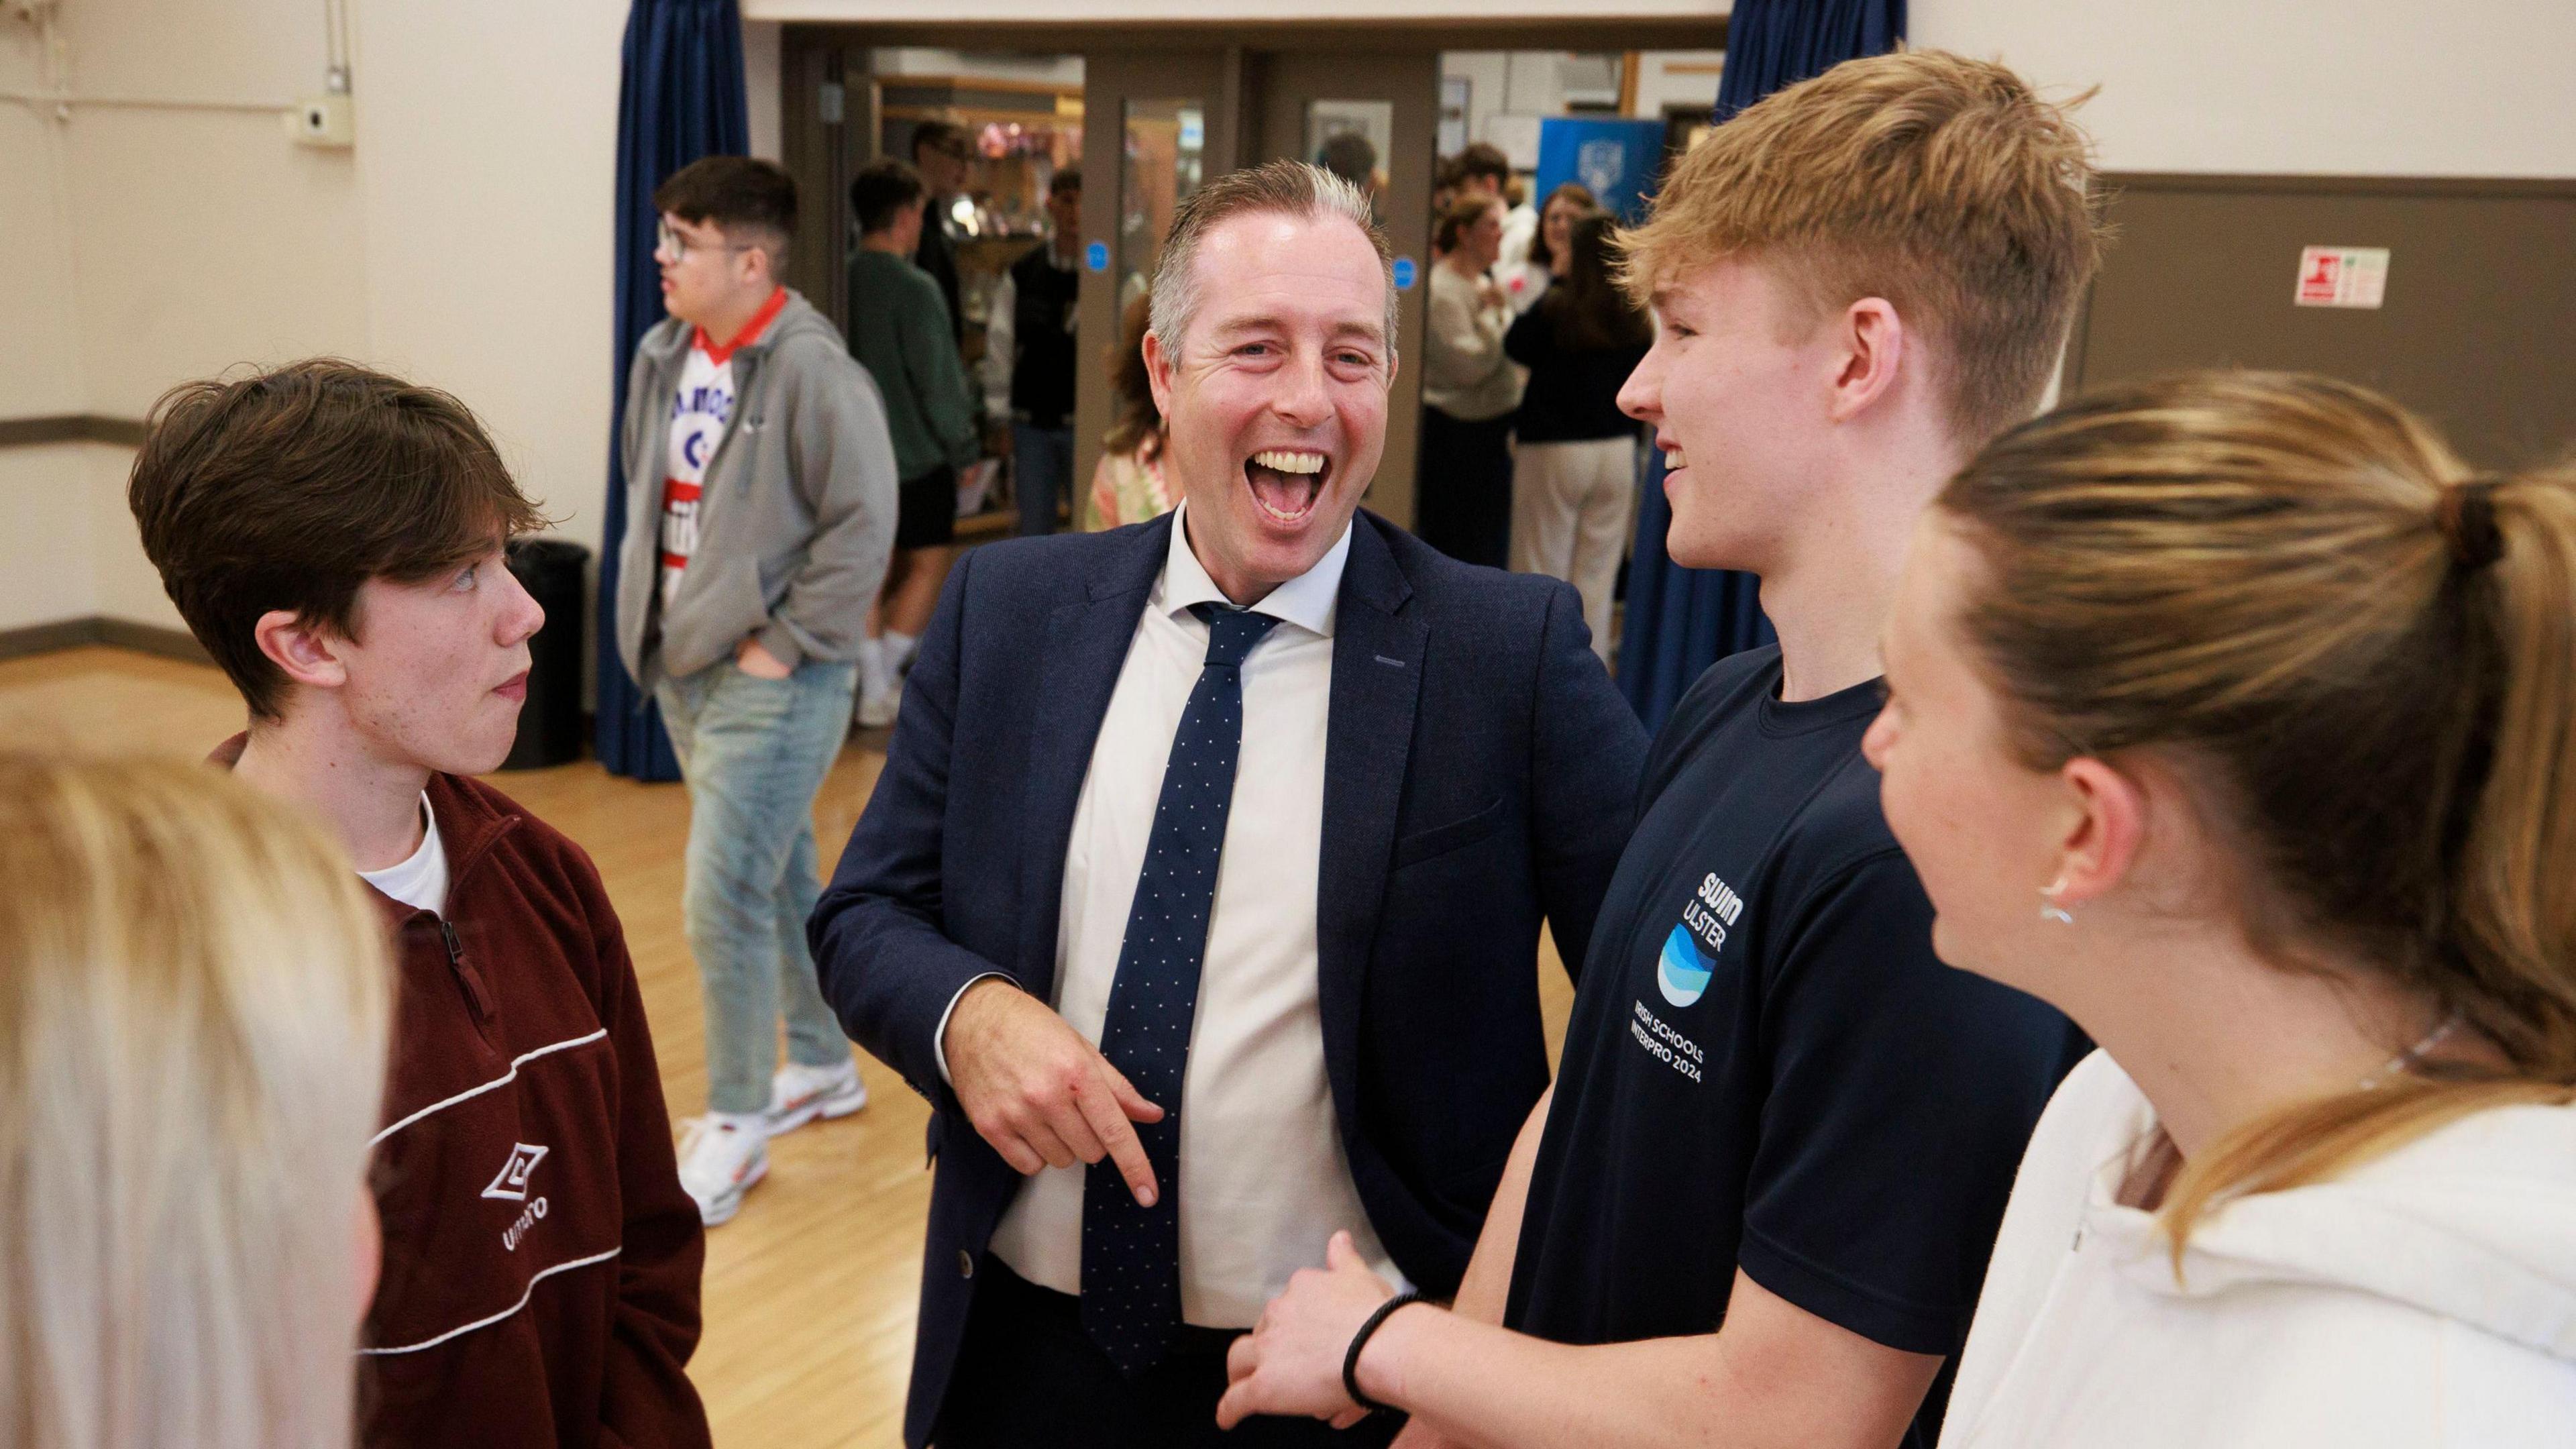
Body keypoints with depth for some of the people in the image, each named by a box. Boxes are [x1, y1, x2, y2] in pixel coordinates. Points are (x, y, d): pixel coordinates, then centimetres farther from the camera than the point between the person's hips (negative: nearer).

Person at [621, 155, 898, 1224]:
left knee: (724, 896, -7)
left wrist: (785, 641, -17)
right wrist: (651, 610, 10)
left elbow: (862, 521, -20)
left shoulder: (811, 369, -19)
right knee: (781, 875, 19)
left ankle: (735, 1124, 11)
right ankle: (823, 1066, 36)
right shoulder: (664, 355, 7)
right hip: (685, 664, 8)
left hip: (774, 681, -8)